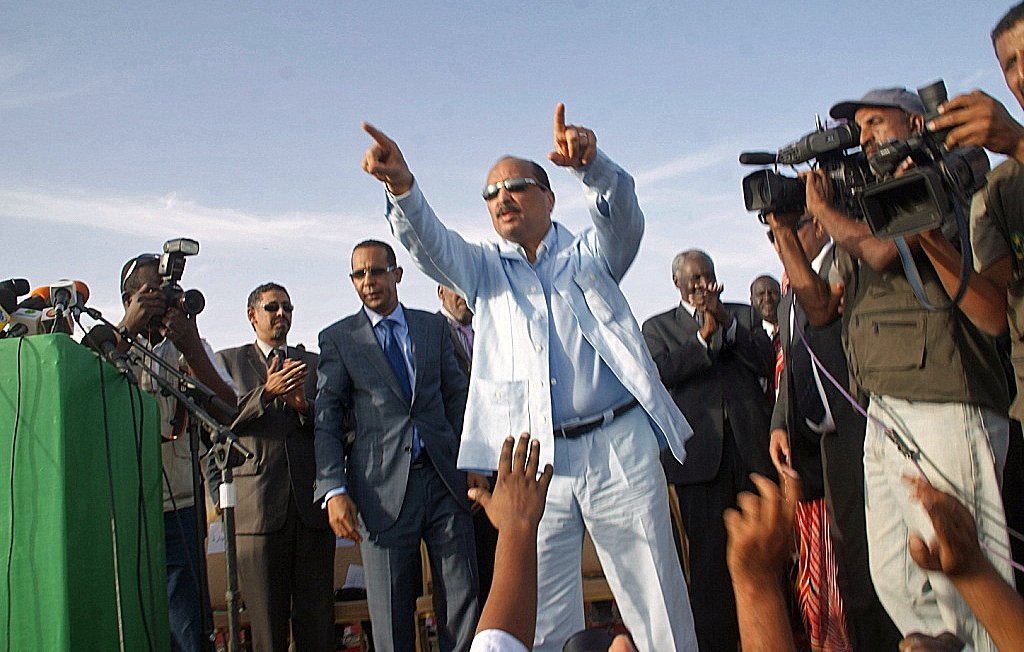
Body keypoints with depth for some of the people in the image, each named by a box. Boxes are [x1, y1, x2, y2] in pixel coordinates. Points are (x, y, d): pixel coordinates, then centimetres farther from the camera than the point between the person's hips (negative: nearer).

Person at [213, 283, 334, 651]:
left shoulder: (311, 363, 18)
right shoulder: (228, 361, 12)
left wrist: (303, 405, -9)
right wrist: (267, 392, -16)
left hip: (312, 503, 2)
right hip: (258, 507, -2)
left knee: (318, 622, 3)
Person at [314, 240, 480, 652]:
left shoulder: (433, 327, 12)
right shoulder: (338, 339, 5)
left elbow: (458, 398, 14)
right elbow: (326, 419, 1)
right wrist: (334, 490, -10)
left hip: (444, 479, 2)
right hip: (384, 489, -2)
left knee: (462, 603, 4)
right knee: (391, 614, 3)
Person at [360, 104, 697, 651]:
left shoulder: (589, 255, 13)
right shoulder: (484, 269, 17)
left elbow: (621, 212, -7)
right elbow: (429, 243, -1)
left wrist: (590, 163, -30)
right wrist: (402, 188, -23)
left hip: (619, 449, -1)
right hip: (532, 463, 1)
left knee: (658, 606, 3)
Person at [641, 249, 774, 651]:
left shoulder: (744, 315, 18)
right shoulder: (657, 327, 12)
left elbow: (766, 363, 4)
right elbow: (661, 374, -5)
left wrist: (727, 323, -8)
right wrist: (704, 335, -14)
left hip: (752, 447, 2)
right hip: (701, 451, -2)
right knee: (709, 554, -2)